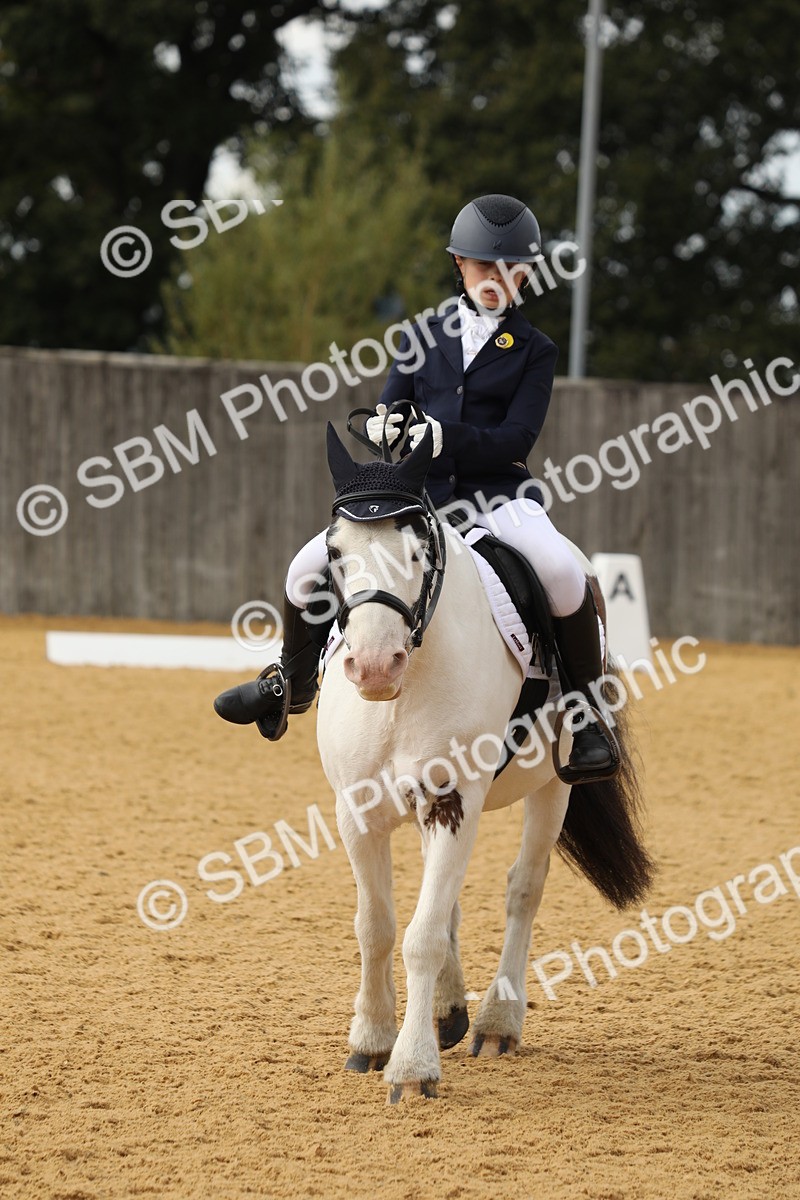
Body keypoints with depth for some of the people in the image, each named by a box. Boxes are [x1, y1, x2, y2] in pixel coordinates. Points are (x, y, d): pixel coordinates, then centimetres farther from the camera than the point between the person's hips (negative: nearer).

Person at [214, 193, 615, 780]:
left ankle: (583, 708, -15)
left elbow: (517, 437, -10)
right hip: (417, 490, 3)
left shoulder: (534, 350, 3)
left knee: (562, 571, -33)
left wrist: (446, 437, -25)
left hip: (495, 493, -3)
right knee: (309, 566, -9)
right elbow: (388, 412, 9)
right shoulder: (428, 334, 12)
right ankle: (293, 683, 19)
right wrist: (380, 426, -17)